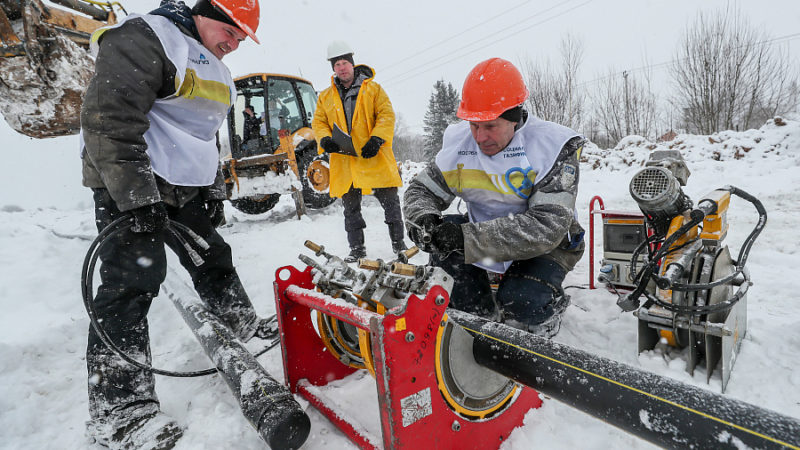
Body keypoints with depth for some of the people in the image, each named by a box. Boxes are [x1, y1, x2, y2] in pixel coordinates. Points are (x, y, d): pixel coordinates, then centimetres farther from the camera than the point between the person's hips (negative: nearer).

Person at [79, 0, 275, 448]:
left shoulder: (214, 69, 20)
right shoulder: (144, 38, -10)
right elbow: (109, 118, -20)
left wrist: (214, 191, 17)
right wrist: (137, 194, -26)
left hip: (187, 187, 9)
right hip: (130, 186, -9)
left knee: (213, 258, 16)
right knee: (133, 282, -12)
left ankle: (244, 325, 35)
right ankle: (118, 409, -5)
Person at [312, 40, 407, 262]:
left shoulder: (373, 89, 6)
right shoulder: (325, 97, 13)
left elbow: (387, 115, -2)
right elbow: (318, 122, 13)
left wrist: (377, 139, -17)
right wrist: (325, 139, -10)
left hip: (374, 156, -2)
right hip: (344, 160, 3)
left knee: (390, 200, 1)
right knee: (350, 207, 7)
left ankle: (398, 242, 16)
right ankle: (357, 248, 19)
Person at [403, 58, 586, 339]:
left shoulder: (554, 148, -22)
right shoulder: (459, 142, -10)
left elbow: (548, 226, -31)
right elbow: (421, 190, -2)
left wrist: (467, 237, -40)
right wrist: (422, 218, -29)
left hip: (548, 243, -4)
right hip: (483, 230, 5)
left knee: (521, 301, -30)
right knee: (443, 237, -22)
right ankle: (480, 319, -1)